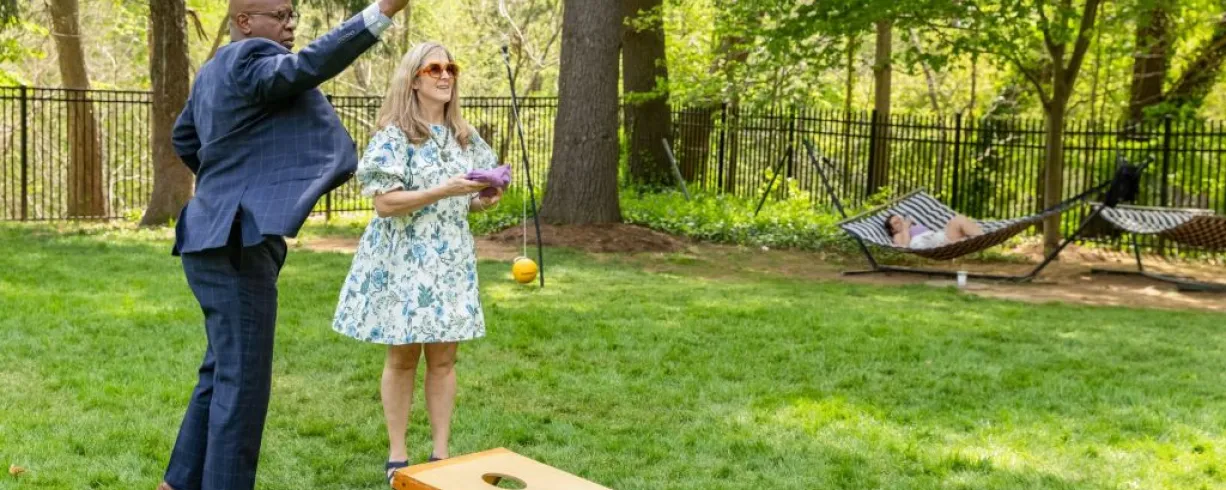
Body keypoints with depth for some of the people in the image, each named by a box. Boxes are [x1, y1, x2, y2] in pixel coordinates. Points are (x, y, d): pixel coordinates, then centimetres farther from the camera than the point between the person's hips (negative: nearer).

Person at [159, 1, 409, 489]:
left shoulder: (216, 69, 16)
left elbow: (184, 138, 30)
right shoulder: (247, 62, -15)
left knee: (223, 371, 19)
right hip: (236, 244, -11)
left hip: (222, 238, 11)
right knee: (243, 380, -4)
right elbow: (310, 64, -34)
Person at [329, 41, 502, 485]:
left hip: (450, 259, 5)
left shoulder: (464, 137, 10)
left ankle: (441, 453, 14)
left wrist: (484, 200, -5)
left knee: (443, 358, 6)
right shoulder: (394, 135, -9)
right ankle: (397, 456, 13)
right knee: (403, 357, 4)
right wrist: (445, 190, -22)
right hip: (403, 258, -5)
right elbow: (385, 203, -16)